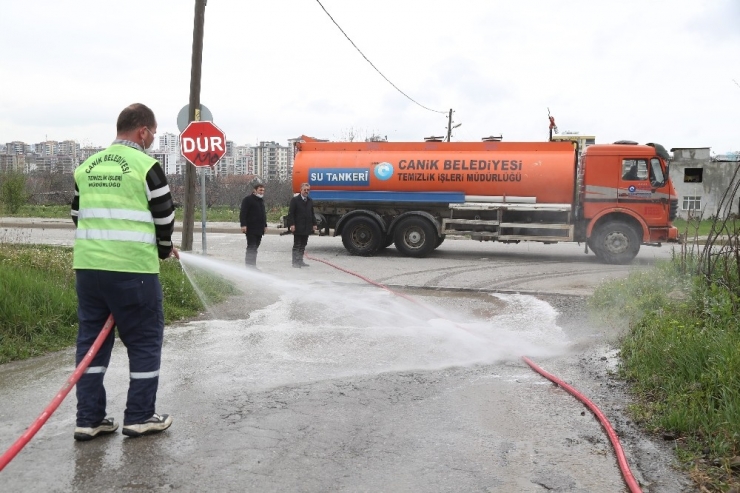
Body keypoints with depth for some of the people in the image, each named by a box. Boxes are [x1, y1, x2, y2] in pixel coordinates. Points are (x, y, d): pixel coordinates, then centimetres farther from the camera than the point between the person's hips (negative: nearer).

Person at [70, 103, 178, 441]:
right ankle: (139, 417, 12)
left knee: (91, 339, 13)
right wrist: (164, 250, 14)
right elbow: (164, 217, -4)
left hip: (87, 265, 6)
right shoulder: (146, 166, -7)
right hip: (132, 269, -6)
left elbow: (78, 216, 18)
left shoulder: (86, 167, 13)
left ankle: (88, 419, 16)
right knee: (145, 340, 6)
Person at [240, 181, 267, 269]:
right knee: (251, 247, -8)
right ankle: (249, 265, -6)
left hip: (259, 229, 8)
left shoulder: (261, 200, 18)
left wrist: (265, 225, 23)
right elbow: (242, 213, -13)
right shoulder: (248, 199, -8)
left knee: (255, 248, 10)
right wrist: (243, 225, -21)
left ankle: (253, 265, 14)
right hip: (251, 229, -8)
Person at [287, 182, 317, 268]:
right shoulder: (295, 200, -5)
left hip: (307, 228, 6)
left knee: (303, 245, 11)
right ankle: (295, 262, 2)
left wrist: (314, 224, 8)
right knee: (296, 245, -2)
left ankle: (300, 261, 18)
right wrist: (292, 224, -18)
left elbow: (312, 214, 18)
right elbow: (291, 213, -9)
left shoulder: (310, 201, 14)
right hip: (298, 228, -6)